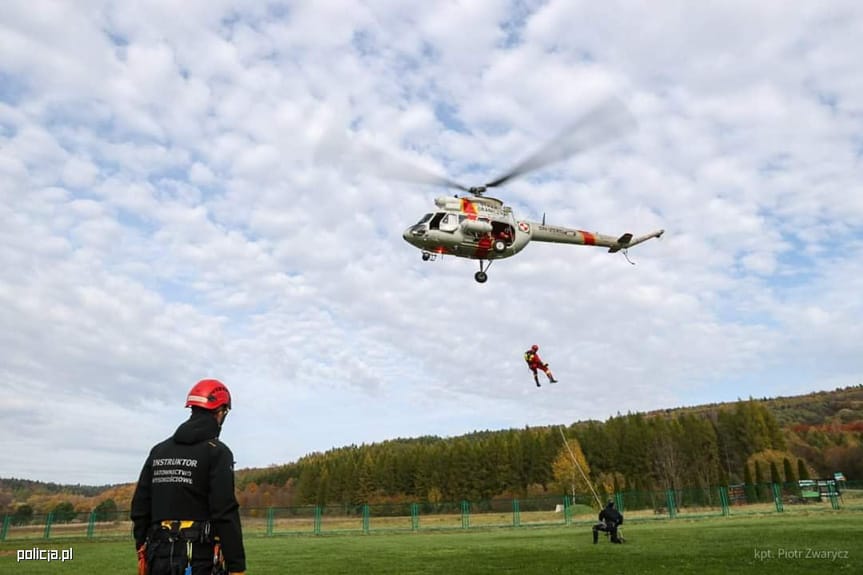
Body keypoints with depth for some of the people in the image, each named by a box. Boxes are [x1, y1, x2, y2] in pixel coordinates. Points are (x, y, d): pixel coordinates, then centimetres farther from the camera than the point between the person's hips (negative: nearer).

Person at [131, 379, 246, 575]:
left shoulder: (159, 450, 11)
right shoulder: (217, 452, -9)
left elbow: (140, 507, 12)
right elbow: (226, 514, -15)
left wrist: (143, 554, 21)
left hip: (160, 557, 6)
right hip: (199, 559, -6)